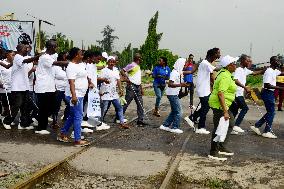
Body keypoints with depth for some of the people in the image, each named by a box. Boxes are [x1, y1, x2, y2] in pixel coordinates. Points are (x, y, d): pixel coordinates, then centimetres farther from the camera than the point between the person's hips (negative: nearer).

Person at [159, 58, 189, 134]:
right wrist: (180, 85, -31)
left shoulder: (178, 72, 10)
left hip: (174, 94, 10)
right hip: (172, 94, -10)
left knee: (174, 111, 16)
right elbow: (170, 84, -26)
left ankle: (165, 125, 22)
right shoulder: (175, 73, -19)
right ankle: (174, 128, 6)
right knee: (178, 112, -4)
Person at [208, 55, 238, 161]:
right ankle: (213, 153, 7)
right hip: (219, 105, -11)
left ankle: (221, 148, 27)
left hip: (223, 105, 11)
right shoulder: (225, 77, -20)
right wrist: (225, 111, -29)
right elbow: (220, 94, -28)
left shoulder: (224, 73, 12)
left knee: (230, 124, 19)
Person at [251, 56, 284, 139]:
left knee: (270, 112, 15)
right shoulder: (269, 72, -18)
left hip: (270, 93, 10)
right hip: (267, 93, -10)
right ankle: (267, 132, 6)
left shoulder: (275, 71, 12)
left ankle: (256, 126, 20)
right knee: (271, 112, -3)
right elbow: (267, 85, -25)